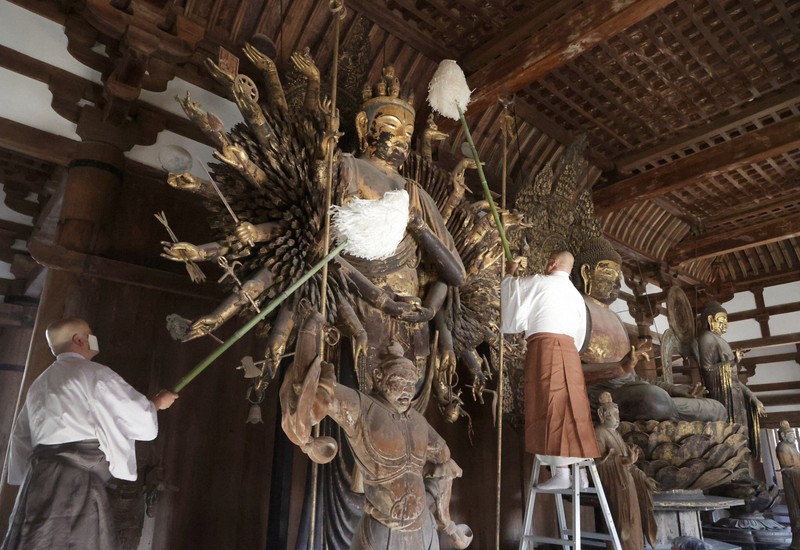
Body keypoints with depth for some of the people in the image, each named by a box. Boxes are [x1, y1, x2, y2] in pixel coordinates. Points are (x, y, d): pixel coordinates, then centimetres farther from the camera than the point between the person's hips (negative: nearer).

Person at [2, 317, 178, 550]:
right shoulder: (94, 373, -1)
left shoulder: (40, 384, 24)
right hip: (77, 480, -8)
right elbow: (142, 422, -2)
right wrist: (158, 403, 18)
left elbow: (22, 439, 26)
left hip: (43, 476, 8)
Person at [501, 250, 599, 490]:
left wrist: (509, 276, 18)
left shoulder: (538, 283, 5)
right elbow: (580, 334, 23)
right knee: (571, 410, 7)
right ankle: (578, 471, 8)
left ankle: (562, 474, -14)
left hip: (544, 346, -7)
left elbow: (513, 317, 6)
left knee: (551, 410, -10)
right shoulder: (575, 294, 24)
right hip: (569, 351, 7)